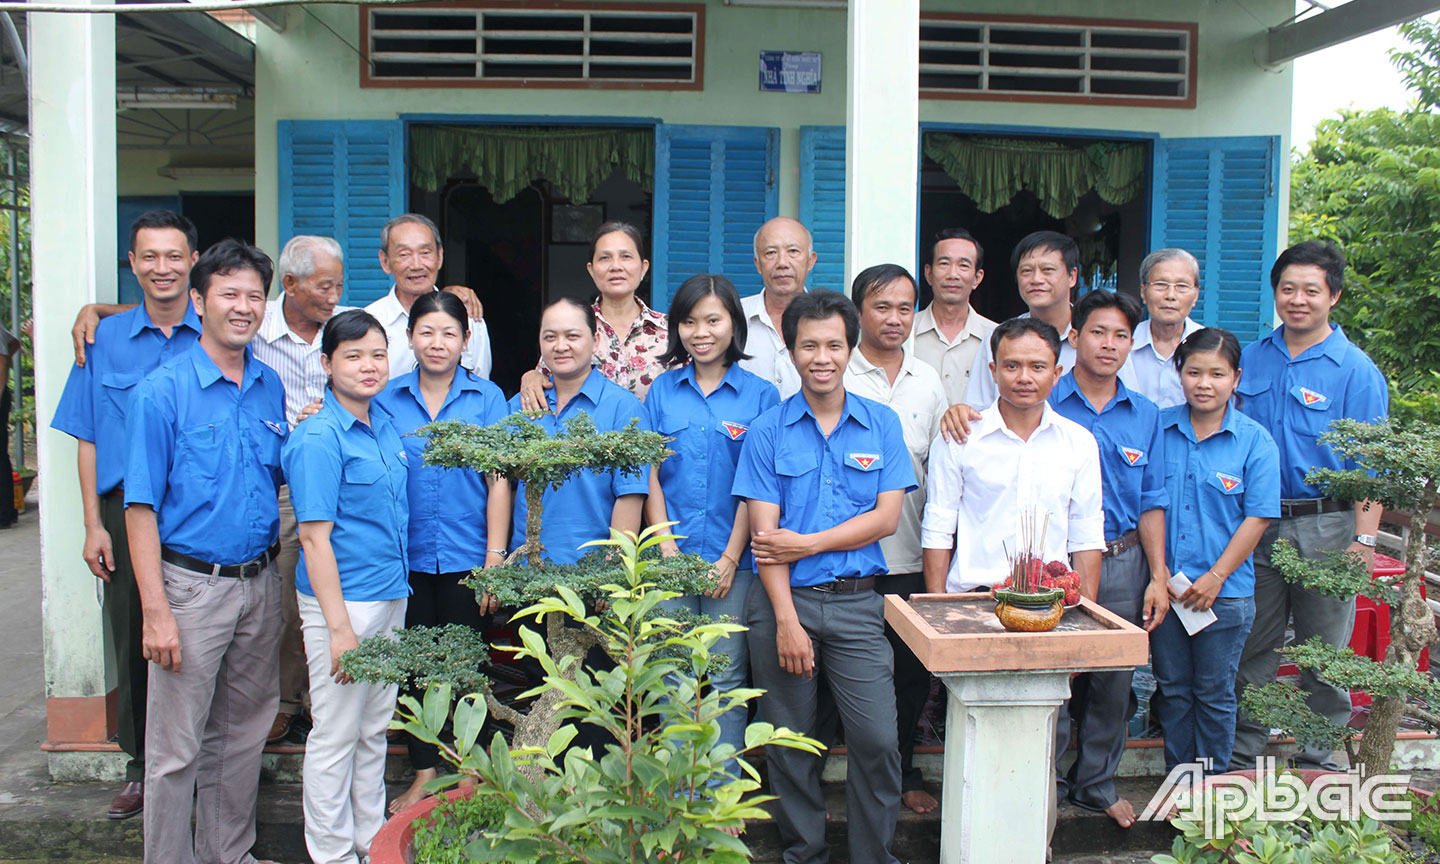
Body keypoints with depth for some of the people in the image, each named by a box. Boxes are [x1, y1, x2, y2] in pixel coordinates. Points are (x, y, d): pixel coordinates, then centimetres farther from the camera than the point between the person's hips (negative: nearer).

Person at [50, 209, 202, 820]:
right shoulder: (105, 339, 7)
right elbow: (90, 439, 9)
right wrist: (94, 525, 2)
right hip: (128, 515, 2)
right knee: (133, 643, 9)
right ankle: (142, 767, 24)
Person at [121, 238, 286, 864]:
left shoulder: (271, 386, 7)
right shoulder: (163, 390, -10)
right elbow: (140, 508, -12)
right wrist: (156, 612, -16)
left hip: (260, 583, 6)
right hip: (192, 584, -5)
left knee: (242, 734, 17)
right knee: (177, 748, 4)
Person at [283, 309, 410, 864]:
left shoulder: (385, 425, 8)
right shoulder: (318, 439, -15)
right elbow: (314, 537, -17)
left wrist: (396, 597, 16)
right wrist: (339, 627, -19)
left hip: (391, 598, 8)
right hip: (342, 601, -8)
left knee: (375, 729, 18)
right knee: (336, 735, 4)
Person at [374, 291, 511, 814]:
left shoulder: (487, 398, 0)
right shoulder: (386, 399, 4)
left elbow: (499, 481, -2)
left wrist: (494, 558, -7)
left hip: (465, 556, -1)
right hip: (405, 558, 2)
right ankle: (424, 773, 24)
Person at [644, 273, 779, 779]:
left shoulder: (760, 395, 1)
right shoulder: (663, 390, 7)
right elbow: (651, 474, 5)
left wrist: (730, 558, -8)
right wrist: (667, 549, -4)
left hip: (733, 560, -2)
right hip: (671, 557, 2)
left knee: (726, 678, 3)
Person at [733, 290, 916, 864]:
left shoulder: (881, 424, 7)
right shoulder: (768, 431, 2)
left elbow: (887, 517, 0)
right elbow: (765, 533, -4)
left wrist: (808, 544, -10)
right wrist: (786, 621, -12)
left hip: (855, 602, 1)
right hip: (784, 601, 0)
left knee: (877, 741, -4)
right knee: (790, 744, 7)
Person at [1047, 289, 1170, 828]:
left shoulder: (1145, 415, 9)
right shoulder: (1045, 405, -4)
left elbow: (1151, 503, 9)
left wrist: (1158, 576, 4)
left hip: (1122, 565, 4)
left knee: (1114, 683, 12)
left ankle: (1096, 784, 31)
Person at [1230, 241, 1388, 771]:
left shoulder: (1356, 370, -4)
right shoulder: (1252, 359, 8)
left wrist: (1364, 539, -14)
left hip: (1325, 528, -3)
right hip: (1256, 524, 3)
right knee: (1254, 647, 11)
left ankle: (1319, 761, 22)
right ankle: (1244, 753, 24)